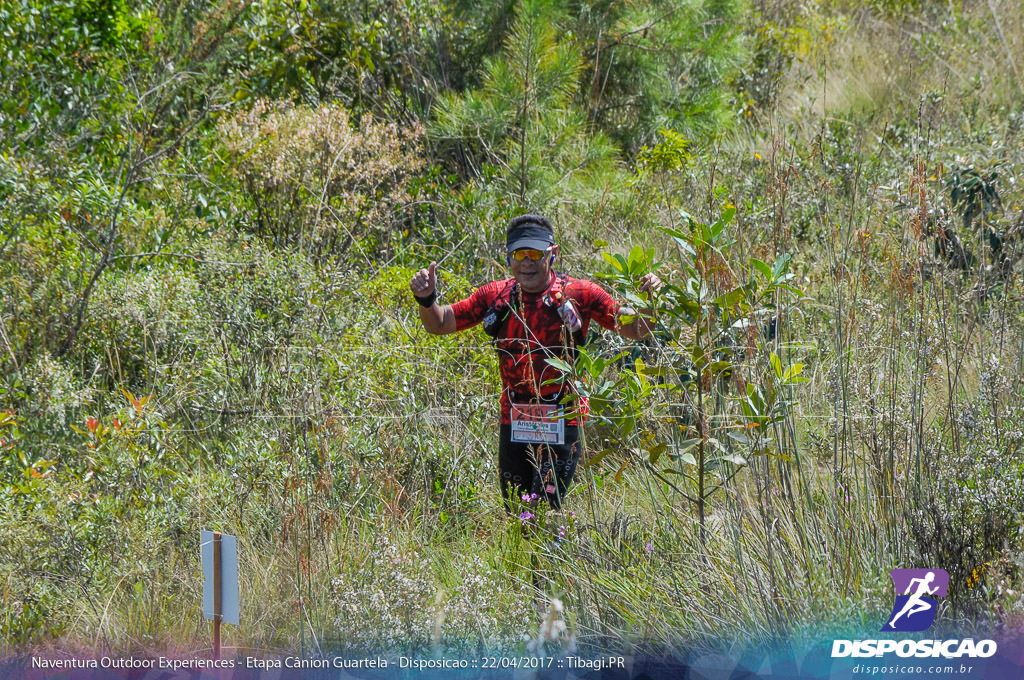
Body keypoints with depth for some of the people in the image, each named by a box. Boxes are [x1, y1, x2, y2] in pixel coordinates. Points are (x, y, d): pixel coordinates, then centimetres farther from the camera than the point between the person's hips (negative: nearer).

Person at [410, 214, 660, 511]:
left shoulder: (579, 295, -5)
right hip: (513, 425, 4)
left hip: (560, 426, -4)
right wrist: (426, 300, -11)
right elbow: (439, 324, 10)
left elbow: (636, 330, -3)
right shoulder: (495, 296, 3)